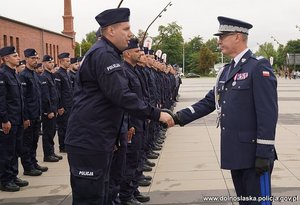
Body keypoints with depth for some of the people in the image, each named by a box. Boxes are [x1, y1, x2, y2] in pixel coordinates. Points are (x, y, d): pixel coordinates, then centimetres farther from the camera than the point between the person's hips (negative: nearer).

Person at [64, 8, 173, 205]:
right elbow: (121, 96, -25)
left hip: (98, 139, 10)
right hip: (89, 141, -10)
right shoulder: (103, 54, -17)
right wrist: (156, 114, -20)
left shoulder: (107, 54, 16)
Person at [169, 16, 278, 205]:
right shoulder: (226, 71, 14)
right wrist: (181, 117, 1)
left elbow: (268, 113, -17)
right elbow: (209, 102, 14)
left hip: (254, 153, -8)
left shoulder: (259, 67, -12)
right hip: (234, 152, 8)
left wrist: (264, 153, -19)